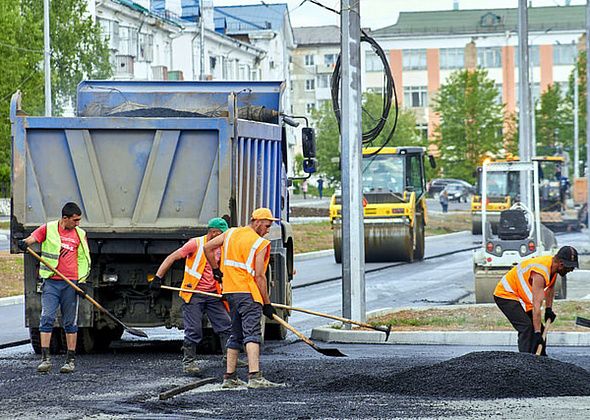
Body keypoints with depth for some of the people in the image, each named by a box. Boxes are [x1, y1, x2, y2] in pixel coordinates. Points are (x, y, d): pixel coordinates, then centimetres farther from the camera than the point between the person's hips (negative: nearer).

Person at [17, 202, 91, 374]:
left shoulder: (80, 234, 8)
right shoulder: (48, 229, 2)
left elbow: (83, 259, 12)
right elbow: (33, 238, -12)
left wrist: (82, 281, 2)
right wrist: (24, 243, -35)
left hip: (71, 283, 1)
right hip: (51, 282, -1)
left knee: (70, 323, 5)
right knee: (47, 319, -10)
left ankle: (70, 360, 11)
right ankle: (45, 358, -9)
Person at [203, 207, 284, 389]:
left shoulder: (231, 233, 11)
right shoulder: (261, 244, -7)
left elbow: (207, 248, 13)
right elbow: (259, 276, -10)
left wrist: (216, 270, 24)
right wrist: (267, 304, -5)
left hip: (230, 291, 7)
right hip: (248, 292, -7)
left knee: (236, 335, 15)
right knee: (252, 333, -14)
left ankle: (229, 377, 17)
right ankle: (255, 377, -27)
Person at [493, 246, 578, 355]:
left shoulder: (553, 265, -4)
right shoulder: (540, 273, -33)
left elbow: (550, 287, 19)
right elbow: (536, 306, -37)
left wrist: (548, 309, 12)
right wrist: (537, 333, -40)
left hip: (519, 296, 10)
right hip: (505, 295, -10)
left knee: (539, 329, 8)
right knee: (526, 327, -24)